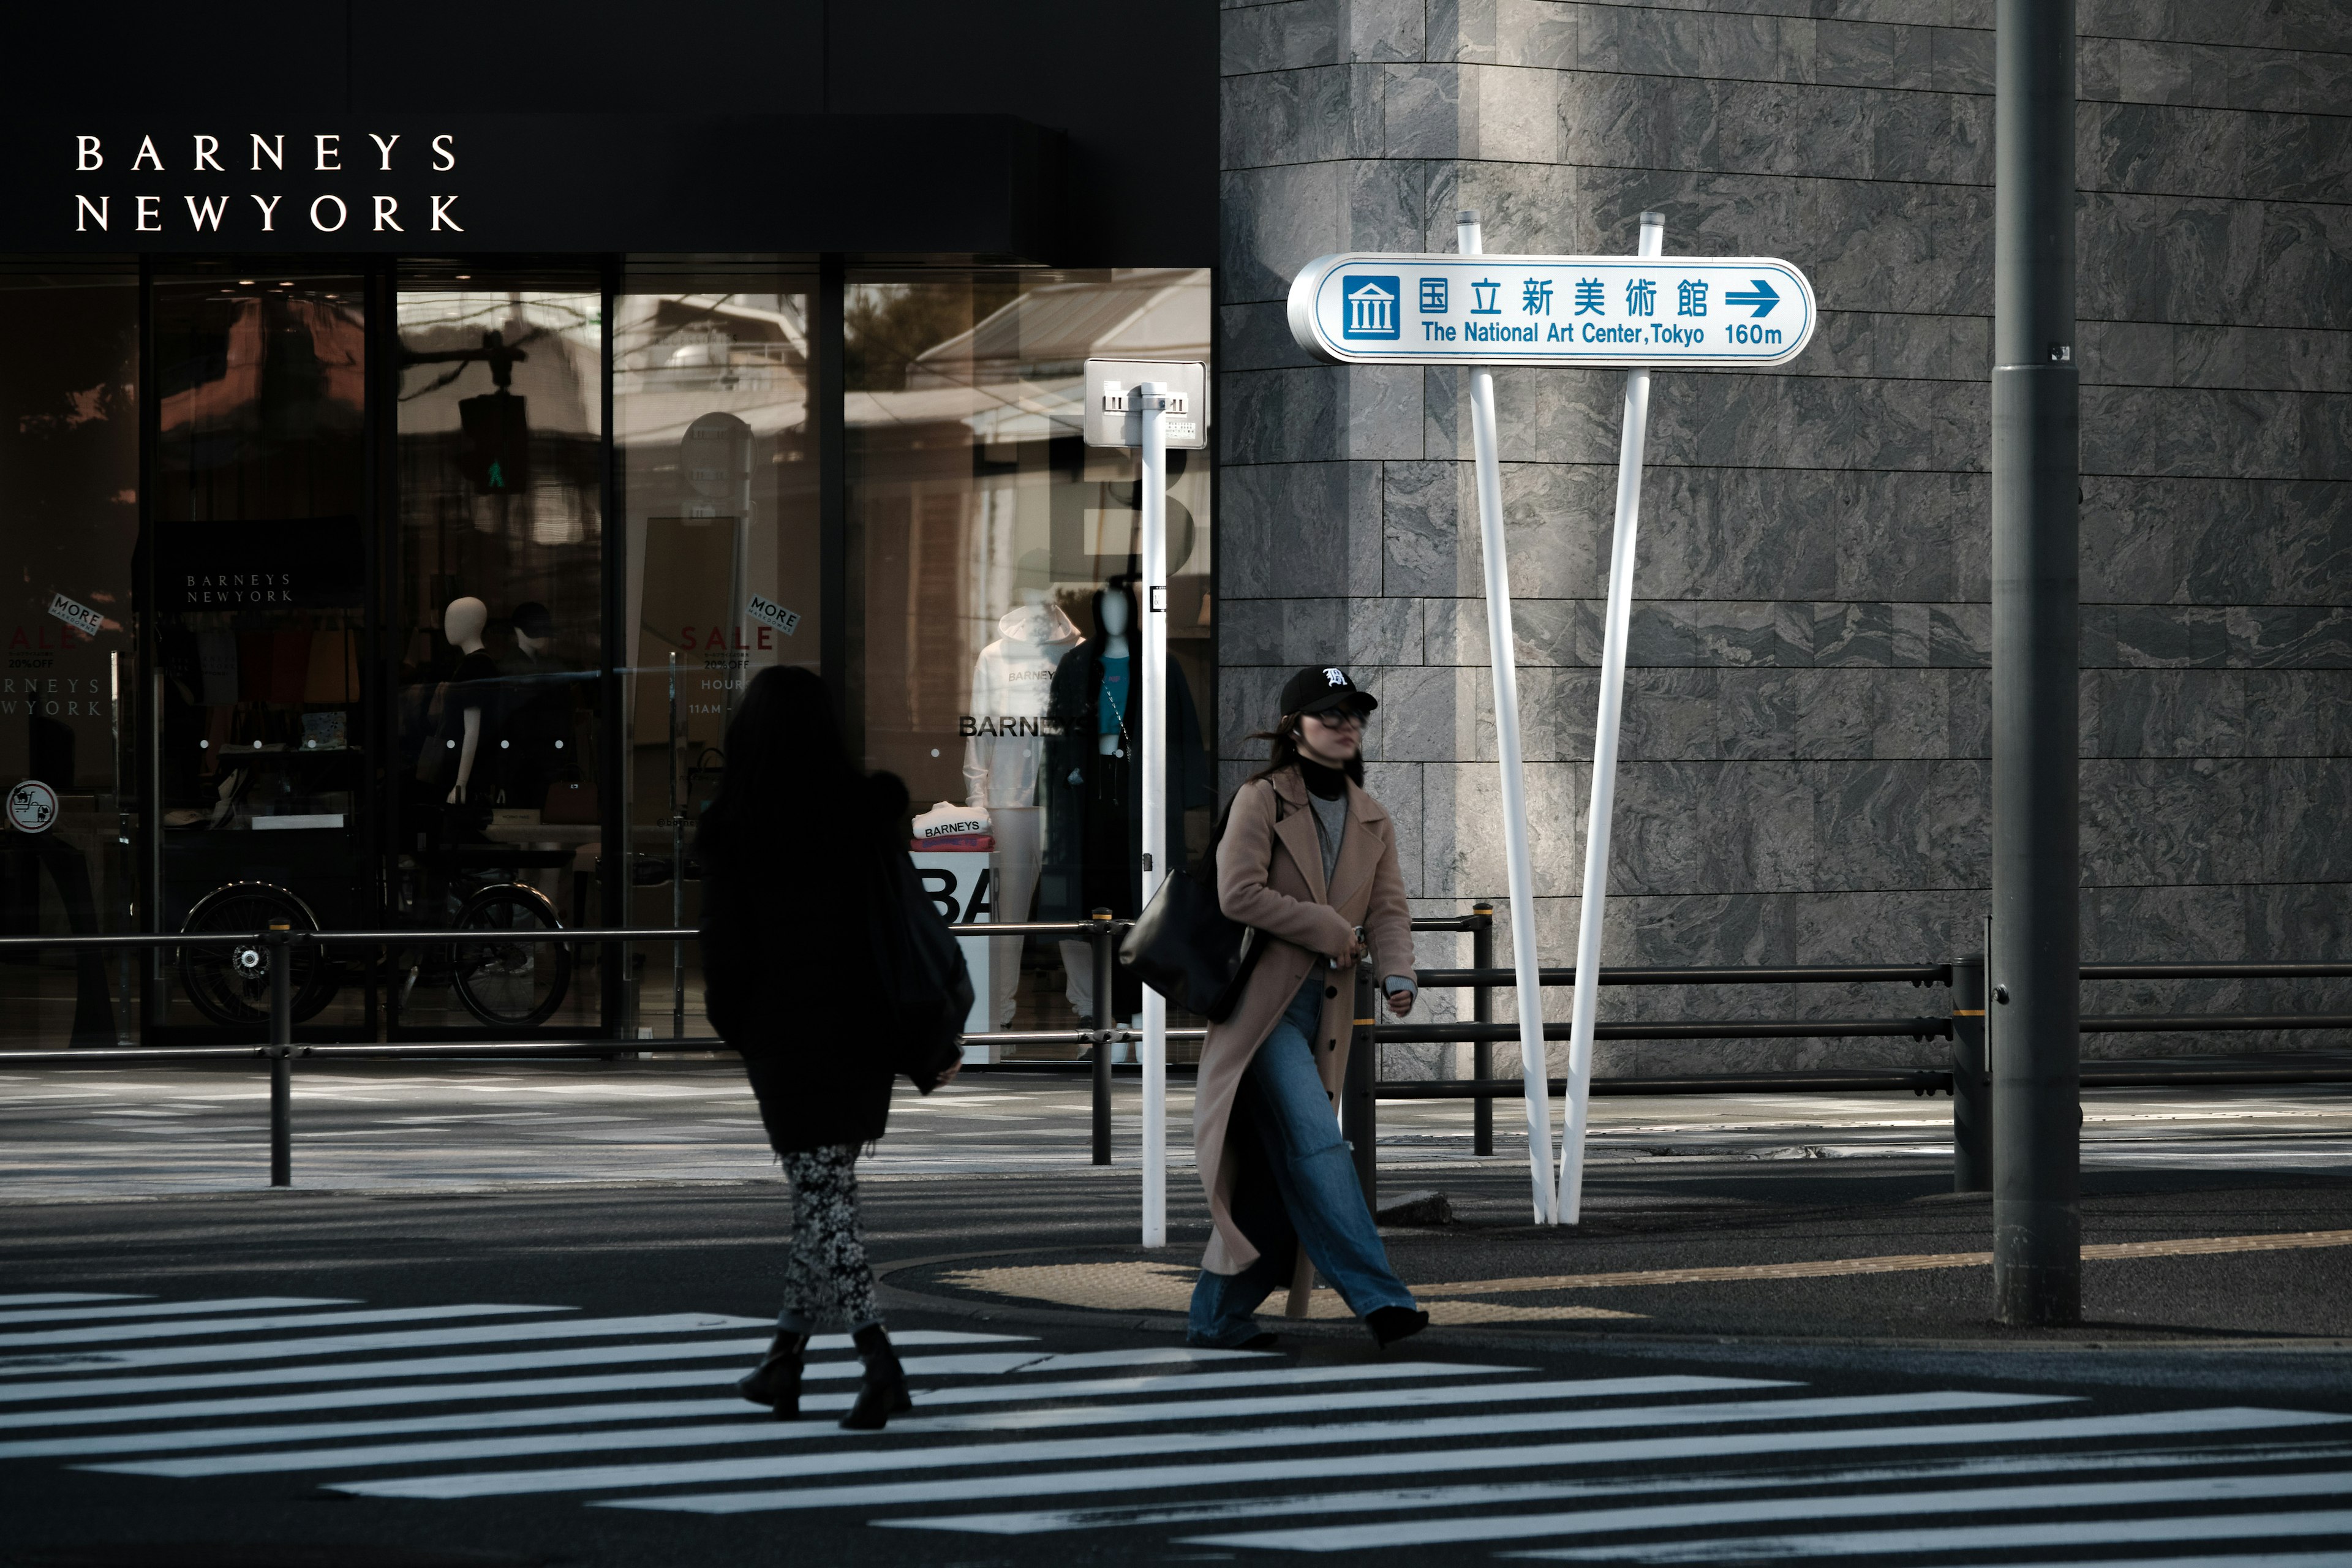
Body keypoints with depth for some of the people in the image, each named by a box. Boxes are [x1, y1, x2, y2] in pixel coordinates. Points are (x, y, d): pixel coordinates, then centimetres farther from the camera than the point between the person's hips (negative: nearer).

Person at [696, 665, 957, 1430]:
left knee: (822, 1194, -2)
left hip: (781, 1031, -4)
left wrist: (730, 1023, 13)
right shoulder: (868, 812, -3)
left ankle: (879, 1360, -16)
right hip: (864, 1025, 4)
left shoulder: (734, 831, -9)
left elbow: (726, 943, -4)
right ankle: (787, 1357, 24)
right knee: (821, 1187, 17)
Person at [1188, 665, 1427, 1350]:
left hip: (1324, 1009, 7)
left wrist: (1396, 975, -12)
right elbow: (1238, 893, -14)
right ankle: (1378, 1298, -26)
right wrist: (1329, 930, -10)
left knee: (1278, 1170, 6)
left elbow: (1388, 909, 8)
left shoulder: (1371, 820, 15)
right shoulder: (1262, 800, -4)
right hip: (1264, 1003, -7)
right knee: (1316, 1142, -18)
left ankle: (1219, 1316, 14)